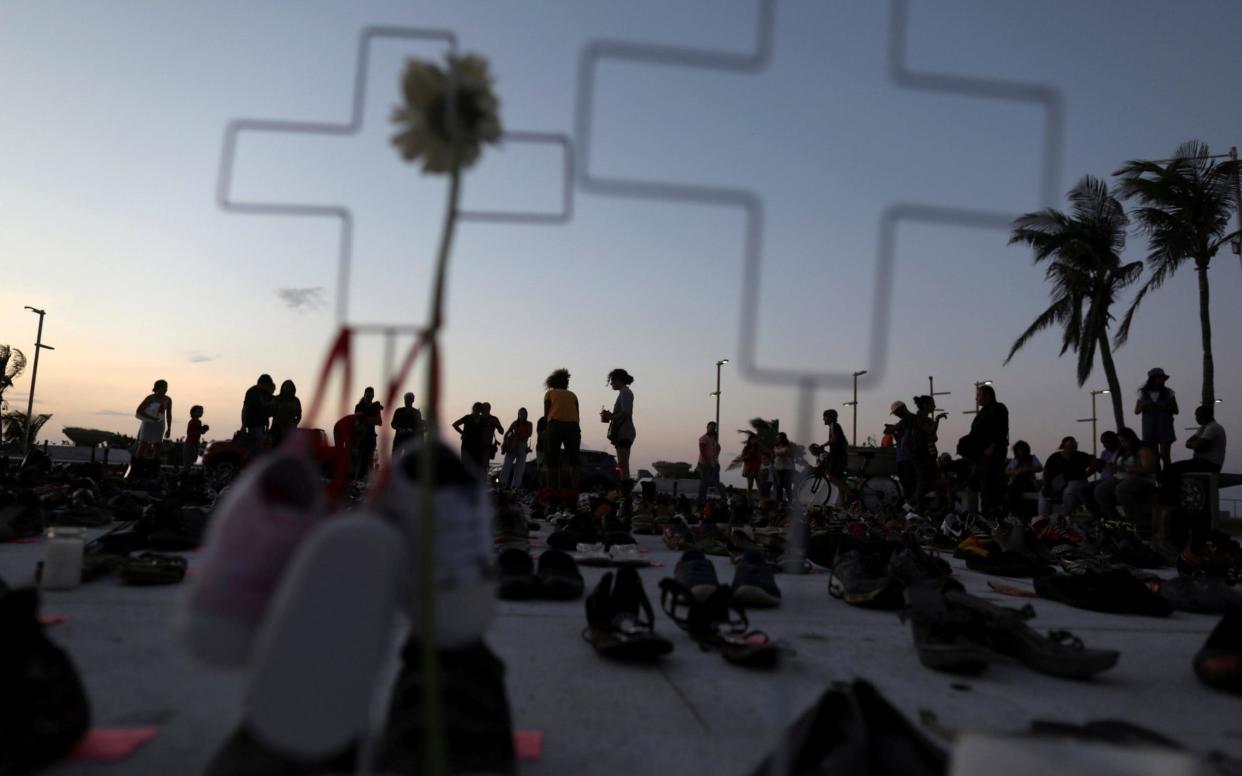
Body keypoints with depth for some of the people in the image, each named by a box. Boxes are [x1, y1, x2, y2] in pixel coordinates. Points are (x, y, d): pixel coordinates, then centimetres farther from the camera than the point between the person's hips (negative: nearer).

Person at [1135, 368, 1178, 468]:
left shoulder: (1168, 392, 2)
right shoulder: (1143, 393, 3)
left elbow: (1175, 410, 3)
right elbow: (1136, 411, 6)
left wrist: (1163, 407, -14)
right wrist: (1143, 405, -15)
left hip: (1165, 427, -1)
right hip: (1149, 427, 1)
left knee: (1165, 455, -5)